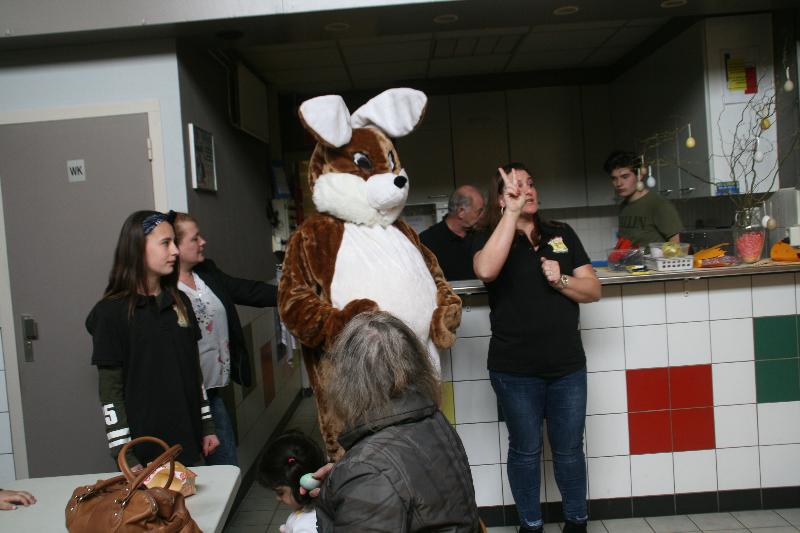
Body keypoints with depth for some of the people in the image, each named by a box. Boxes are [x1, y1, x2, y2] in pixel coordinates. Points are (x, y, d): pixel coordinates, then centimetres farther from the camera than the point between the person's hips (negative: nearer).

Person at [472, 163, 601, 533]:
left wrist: (562, 281, -13)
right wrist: (511, 212, -24)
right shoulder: (489, 238, -3)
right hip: (515, 369, -3)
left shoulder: (562, 234, 8)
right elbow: (486, 271, -28)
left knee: (569, 449, 14)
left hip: (567, 365, 3)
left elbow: (593, 290, 7)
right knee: (525, 450, 12)